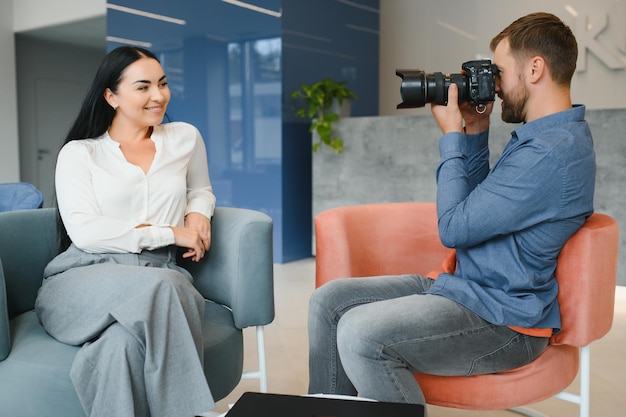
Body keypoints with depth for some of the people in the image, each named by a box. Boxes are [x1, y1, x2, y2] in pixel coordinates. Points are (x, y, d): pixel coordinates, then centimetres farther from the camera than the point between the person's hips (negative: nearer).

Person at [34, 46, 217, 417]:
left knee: (123, 341, -35)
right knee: (161, 285, -35)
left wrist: (198, 212, 7)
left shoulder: (186, 138, 14)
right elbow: (84, 232, -5)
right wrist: (171, 233, -9)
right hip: (85, 280, -1)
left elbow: (201, 190, 32)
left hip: (159, 280, 2)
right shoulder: (78, 153, 8)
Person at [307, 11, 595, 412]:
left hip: (502, 318, -10)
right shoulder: (541, 137, 13)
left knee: (360, 334, -30)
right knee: (329, 300, 1)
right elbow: (477, 205, 19)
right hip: (461, 286, 10)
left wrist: (452, 137, -9)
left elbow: (454, 227, -19)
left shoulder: (553, 152, -21)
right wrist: (475, 134, 8)